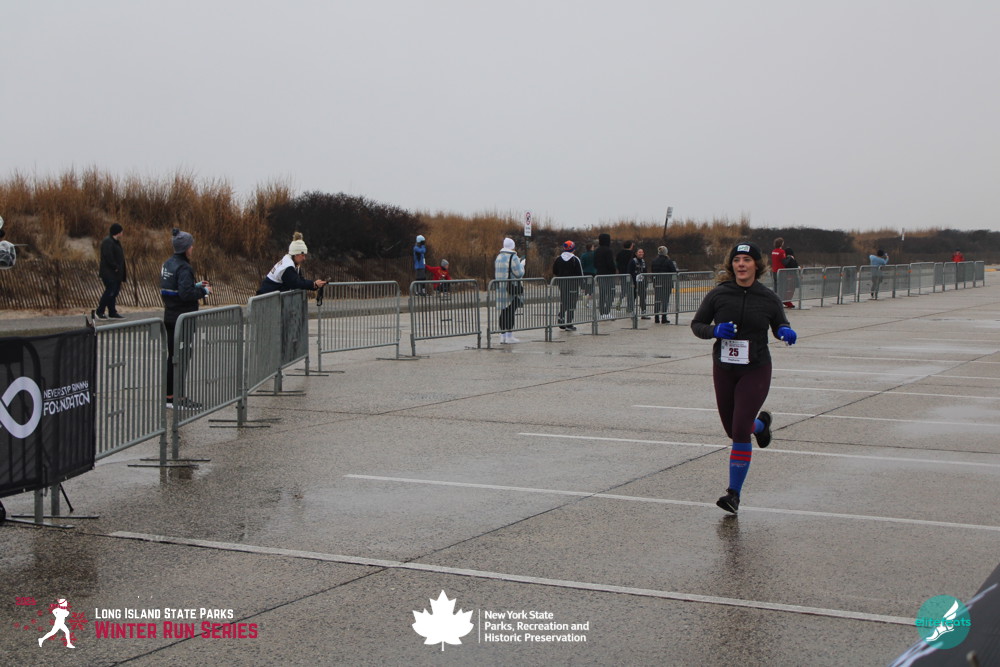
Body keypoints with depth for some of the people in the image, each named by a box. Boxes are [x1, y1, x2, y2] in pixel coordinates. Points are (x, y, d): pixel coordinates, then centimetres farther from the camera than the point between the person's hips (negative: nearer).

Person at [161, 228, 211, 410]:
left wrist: (196, 285, 14)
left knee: (172, 356, 15)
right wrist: (204, 291, -10)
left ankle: (169, 395, 21)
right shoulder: (183, 267, -18)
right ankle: (177, 398, 0)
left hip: (169, 317, 9)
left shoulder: (168, 264, 11)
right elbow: (185, 293, -26)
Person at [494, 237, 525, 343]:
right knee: (511, 311, -4)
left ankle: (503, 335, 13)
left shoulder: (498, 257, 12)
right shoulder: (513, 257, -12)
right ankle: (509, 336, -6)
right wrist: (521, 264, 6)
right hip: (511, 287, -7)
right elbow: (519, 273, -14)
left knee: (503, 311, 11)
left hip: (500, 288, 7)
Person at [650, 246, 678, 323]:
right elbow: (674, 271, -8)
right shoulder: (668, 261, -11)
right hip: (667, 283, -4)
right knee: (665, 300, 1)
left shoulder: (654, 261, 2)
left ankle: (656, 318, 12)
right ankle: (664, 318, -1)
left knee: (657, 300, 10)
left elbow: (652, 272, 7)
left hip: (657, 283, 4)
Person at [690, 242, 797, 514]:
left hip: (756, 371, -2)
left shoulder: (768, 298, -5)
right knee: (732, 430, 16)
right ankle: (761, 424, 52)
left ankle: (734, 492, -1)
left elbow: (780, 324, 11)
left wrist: (785, 331, -12)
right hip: (724, 369, 3)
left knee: (740, 432, -13)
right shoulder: (718, 294, -6)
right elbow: (697, 324, 1)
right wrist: (715, 331, -19)